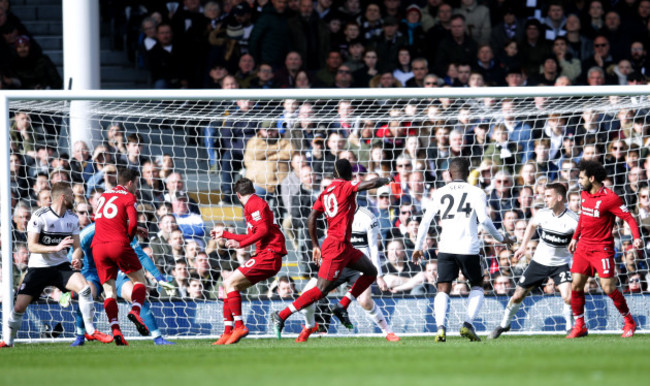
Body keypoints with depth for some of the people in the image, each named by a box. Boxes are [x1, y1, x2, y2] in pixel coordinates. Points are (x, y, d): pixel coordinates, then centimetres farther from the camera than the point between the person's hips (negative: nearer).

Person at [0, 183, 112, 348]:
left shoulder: (72, 219, 2)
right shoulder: (40, 216, -16)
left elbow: (76, 246, 6)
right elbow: (32, 246, -21)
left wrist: (76, 259, -17)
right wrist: (57, 248, -32)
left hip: (61, 266, 3)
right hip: (38, 267, -3)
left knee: (84, 287, -22)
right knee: (19, 306, -8)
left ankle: (90, 330, -11)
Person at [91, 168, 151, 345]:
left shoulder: (103, 196, 24)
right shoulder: (128, 197, 4)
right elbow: (132, 222, -8)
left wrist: (135, 229, 32)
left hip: (98, 247, 5)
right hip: (118, 244, -5)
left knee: (109, 289, 2)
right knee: (139, 279, 10)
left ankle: (115, 328, -14)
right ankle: (135, 311, -15)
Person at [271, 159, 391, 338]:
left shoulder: (326, 192, 11)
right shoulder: (346, 187, -10)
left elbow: (311, 219, 8)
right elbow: (372, 183, -20)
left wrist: (316, 245, 13)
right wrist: (385, 180, 3)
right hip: (337, 247, -9)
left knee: (371, 272, 16)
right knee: (320, 291, -9)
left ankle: (342, 306, 11)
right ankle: (281, 316, -8)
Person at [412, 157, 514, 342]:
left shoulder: (440, 193, 9)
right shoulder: (476, 192, 3)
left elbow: (425, 221, 8)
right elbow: (484, 220, -7)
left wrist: (418, 247, 18)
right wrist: (501, 238, 7)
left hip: (445, 249, 1)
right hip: (468, 249, -1)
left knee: (443, 290, 1)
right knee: (477, 285, 19)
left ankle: (441, 327, -23)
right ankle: (468, 324, 0)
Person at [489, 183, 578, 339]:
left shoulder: (572, 220, -20)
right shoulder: (542, 215, -7)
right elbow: (532, 224, 16)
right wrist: (523, 246, 15)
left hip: (561, 263, -3)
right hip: (539, 262, 4)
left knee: (568, 297, -24)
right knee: (518, 296, 8)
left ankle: (571, 327, 1)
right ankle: (504, 325, 31)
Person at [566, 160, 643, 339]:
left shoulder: (610, 198, -15)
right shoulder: (585, 194, 8)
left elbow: (629, 218, -14)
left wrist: (637, 237, -29)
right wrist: (575, 237, 26)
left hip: (602, 249, -7)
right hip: (583, 247, 7)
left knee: (608, 288, -10)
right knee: (576, 285, 0)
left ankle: (629, 322, 9)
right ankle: (579, 326, 10)